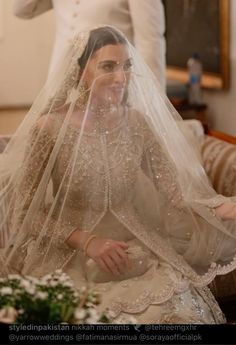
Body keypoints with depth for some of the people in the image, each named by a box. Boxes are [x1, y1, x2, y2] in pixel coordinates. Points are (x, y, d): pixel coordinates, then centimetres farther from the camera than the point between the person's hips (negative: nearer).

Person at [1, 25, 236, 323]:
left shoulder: (137, 123, -2)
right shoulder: (51, 127, -12)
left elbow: (175, 192, -4)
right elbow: (25, 210, -8)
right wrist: (86, 240, -18)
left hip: (136, 253, 3)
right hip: (71, 258, -3)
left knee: (181, 313, -17)